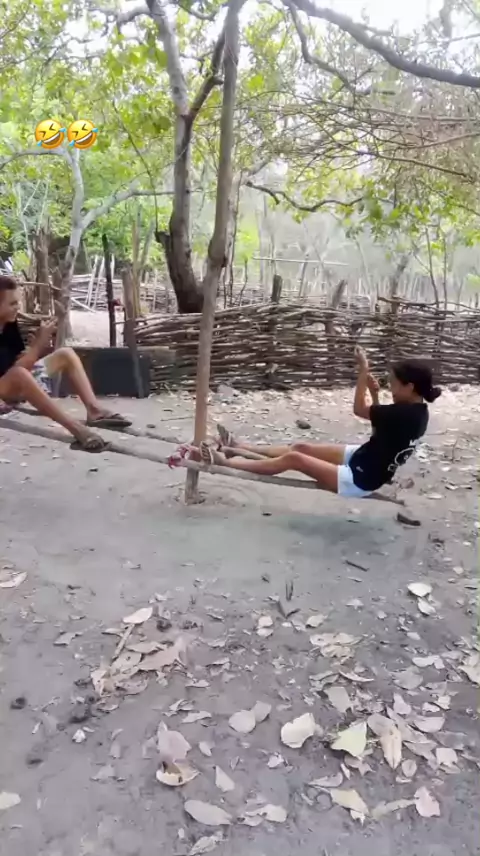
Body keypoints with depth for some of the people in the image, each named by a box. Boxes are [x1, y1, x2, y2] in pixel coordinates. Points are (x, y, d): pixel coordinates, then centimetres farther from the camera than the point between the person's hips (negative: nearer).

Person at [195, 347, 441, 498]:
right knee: (302, 447, 11)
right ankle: (238, 447, 22)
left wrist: (364, 370, -14)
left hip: (360, 480, -9)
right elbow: (379, 420, 14)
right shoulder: (415, 411, 1)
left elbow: (359, 410, -20)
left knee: (294, 458, -9)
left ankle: (225, 461, 1)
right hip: (362, 460, 9)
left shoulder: (405, 414, -28)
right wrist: (374, 394, 0)